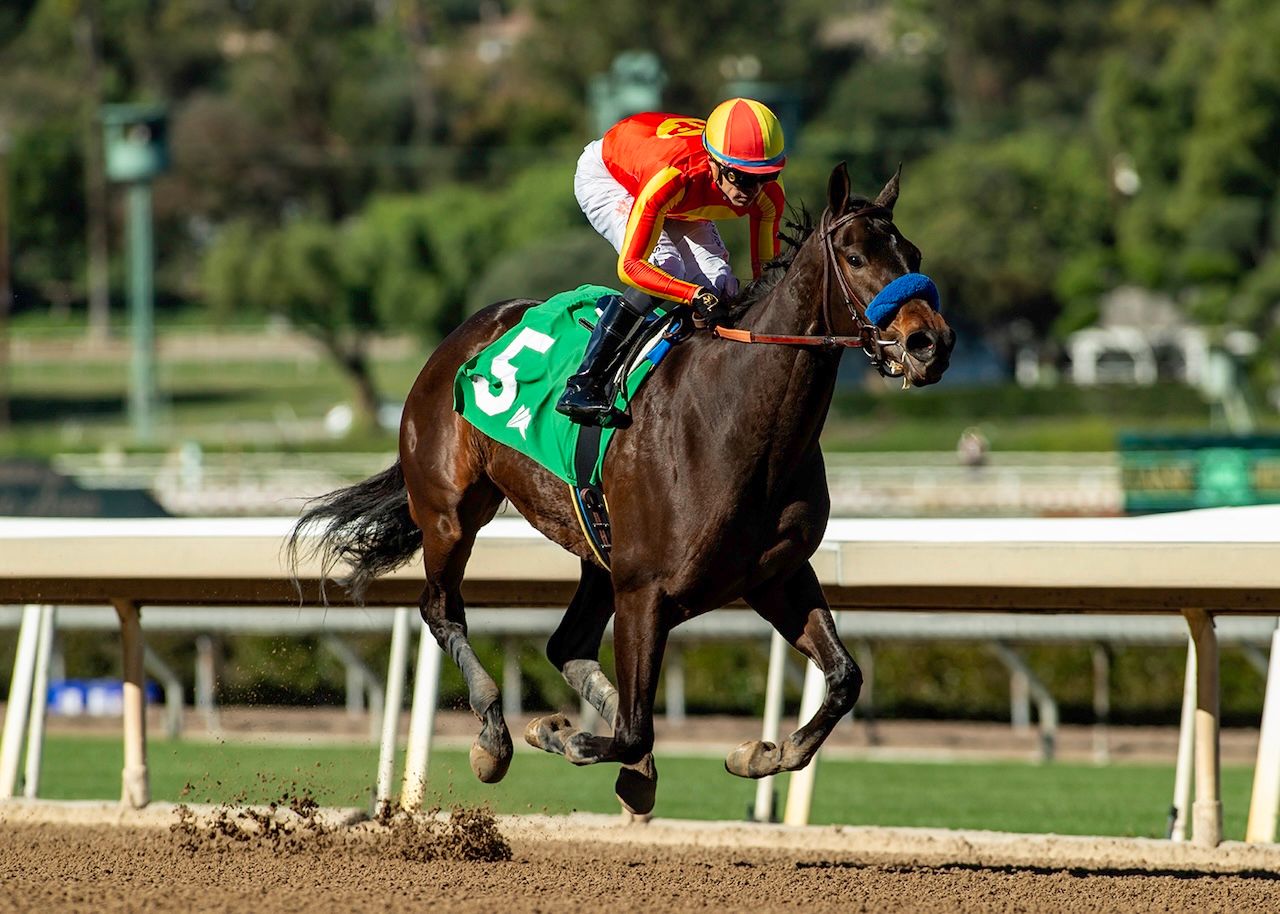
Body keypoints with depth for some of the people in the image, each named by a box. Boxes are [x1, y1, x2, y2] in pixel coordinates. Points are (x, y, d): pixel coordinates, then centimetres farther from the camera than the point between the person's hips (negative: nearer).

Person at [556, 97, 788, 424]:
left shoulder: (768, 196, -29)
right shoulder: (670, 177, -46)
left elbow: (766, 271, -14)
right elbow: (630, 267, -43)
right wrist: (696, 296, -55)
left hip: (681, 206, 6)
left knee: (720, 287, -14)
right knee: (664, 267, -29)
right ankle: (582, 385, -25)